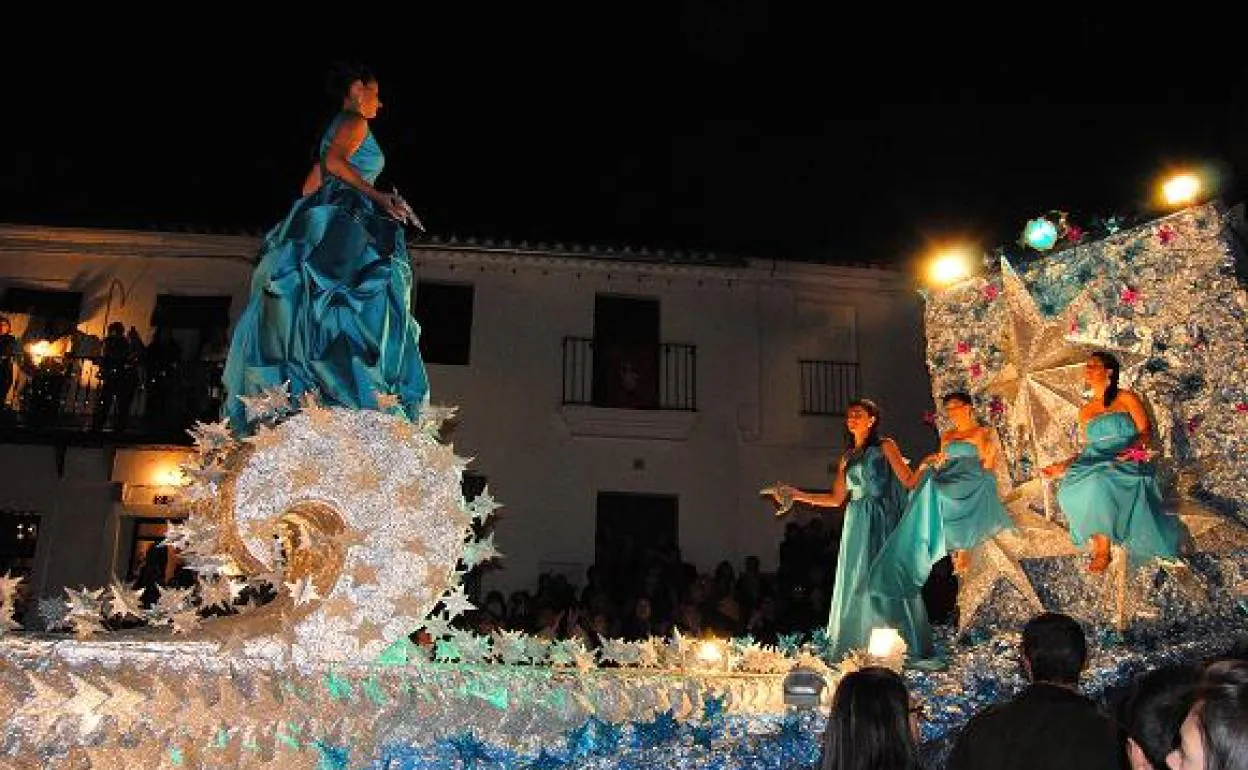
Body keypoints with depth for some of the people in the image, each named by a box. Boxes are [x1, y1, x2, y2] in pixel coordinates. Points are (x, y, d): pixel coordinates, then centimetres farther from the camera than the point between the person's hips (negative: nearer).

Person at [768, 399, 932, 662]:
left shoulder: (885, 447, 3)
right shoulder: (847, 457, 18)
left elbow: (908, 480, -5)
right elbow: (835, 499, 15)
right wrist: (798, 495, 12)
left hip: (882, 522, -5)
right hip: (857, 524, 5)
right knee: (855, 586, 2)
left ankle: (903, 649, -1)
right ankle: (853, 650, 6)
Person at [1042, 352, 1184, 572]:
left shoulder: (1127, 398, 10)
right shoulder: (1085, 410, 23)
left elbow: (1145, 432, 1)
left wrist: (1133, 448, -20)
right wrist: (1063, 466, 10)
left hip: (1125, 463, -4)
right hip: (1094, 463, 4)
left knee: (1099, 483, -40)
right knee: (1069, 492, -32)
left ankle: (1103, 551, -26)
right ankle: (1099, 543, -20)